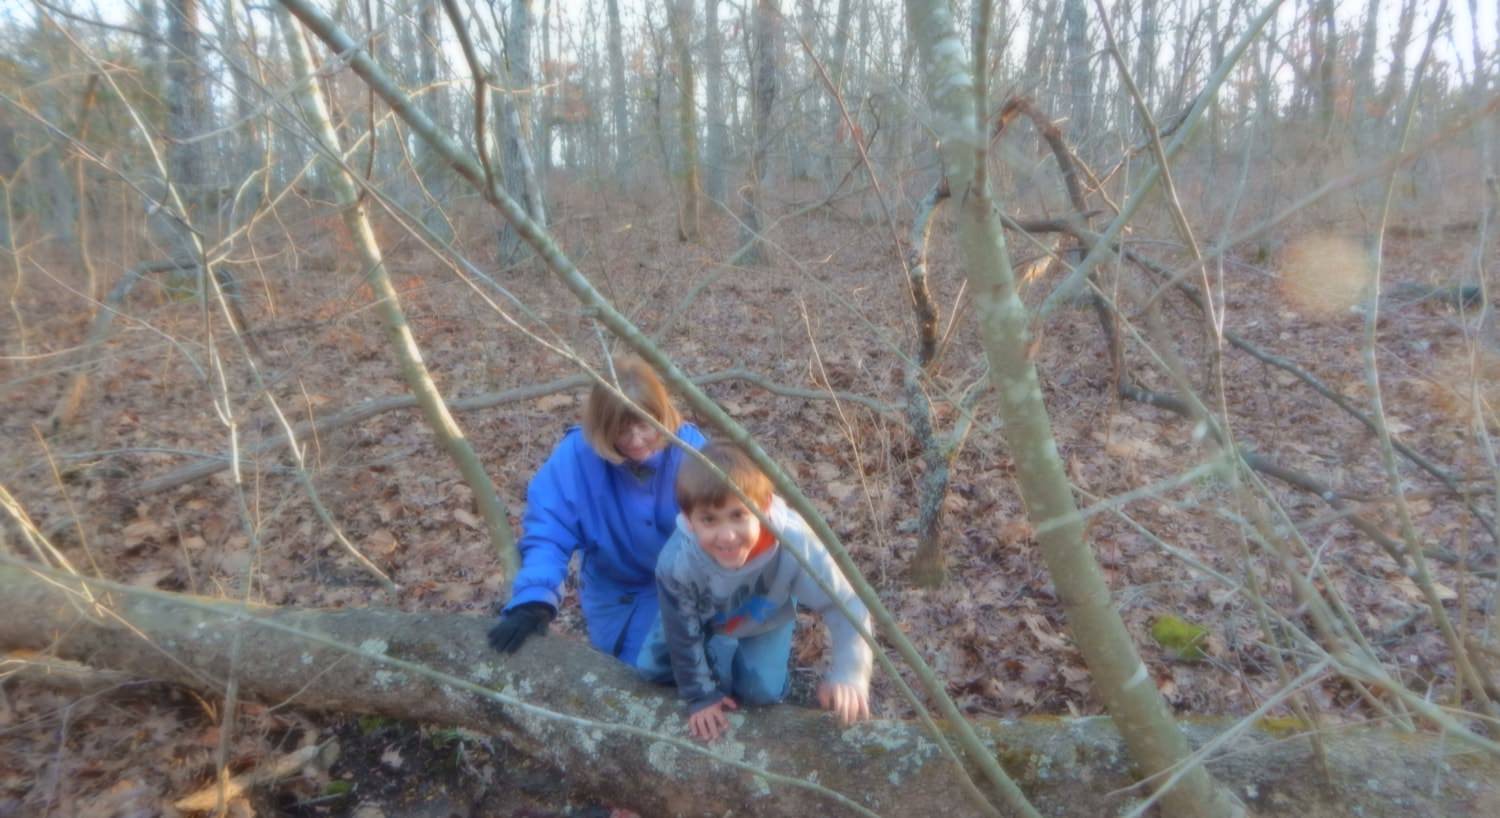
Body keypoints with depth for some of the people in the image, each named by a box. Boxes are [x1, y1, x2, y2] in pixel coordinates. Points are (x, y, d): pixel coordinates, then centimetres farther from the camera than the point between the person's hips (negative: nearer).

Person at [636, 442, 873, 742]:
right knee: (651, 667, -2)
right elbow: (683, 634, -22)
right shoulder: (678, 562, -41)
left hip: (766, 617, 0)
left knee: (762, 690, -12)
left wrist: (849, 675, -44)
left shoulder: (794, 544, -44)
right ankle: (722, 650, 22)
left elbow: (846, 605, -33)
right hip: (705, 617, 1)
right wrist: (700, 696, -10)